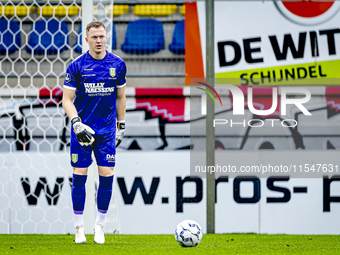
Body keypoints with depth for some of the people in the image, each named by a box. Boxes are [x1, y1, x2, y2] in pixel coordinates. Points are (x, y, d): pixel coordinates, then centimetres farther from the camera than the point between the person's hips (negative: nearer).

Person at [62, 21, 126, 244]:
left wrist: (121, 125, 14)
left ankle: (100, 226, 11)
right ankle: (79, 227, 9)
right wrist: (76, 123, -18)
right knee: (79, 176, -2)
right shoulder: (76, 66, -5)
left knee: (107, 175, -3)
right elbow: (67, 99, -4)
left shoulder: (118, 64, 3)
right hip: (82, 129, -2)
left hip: (107, 130, 2)